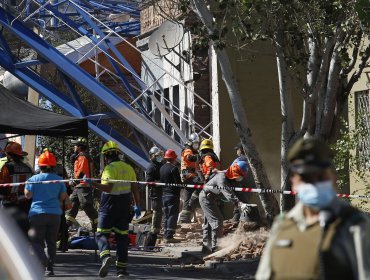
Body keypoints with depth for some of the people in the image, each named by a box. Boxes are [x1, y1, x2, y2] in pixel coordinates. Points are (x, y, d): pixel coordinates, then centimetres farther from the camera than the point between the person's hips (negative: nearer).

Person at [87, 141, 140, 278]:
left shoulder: (109, 168, -11)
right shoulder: (128, 168, 9)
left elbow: (107, 188, -23)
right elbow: (135, 189, 9)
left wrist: (93, 183, -27)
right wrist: (137, 205, 15)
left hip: (109, 206, -5)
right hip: (124, 207, 5)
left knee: (101, 234, 1)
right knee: (122, 236, 9)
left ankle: (106, 256, -27)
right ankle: (122, 268, 9)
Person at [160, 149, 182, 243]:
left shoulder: (162, 168, 11)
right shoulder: (174, 168, -14)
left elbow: (161, 181, 13)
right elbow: (178, 182, -16)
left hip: (164, 194, 8)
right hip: (173, 194, -8)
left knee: (167, 215, 14)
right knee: (173, 215, -5)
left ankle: (166, 235, 16)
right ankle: (169, 236, -9)